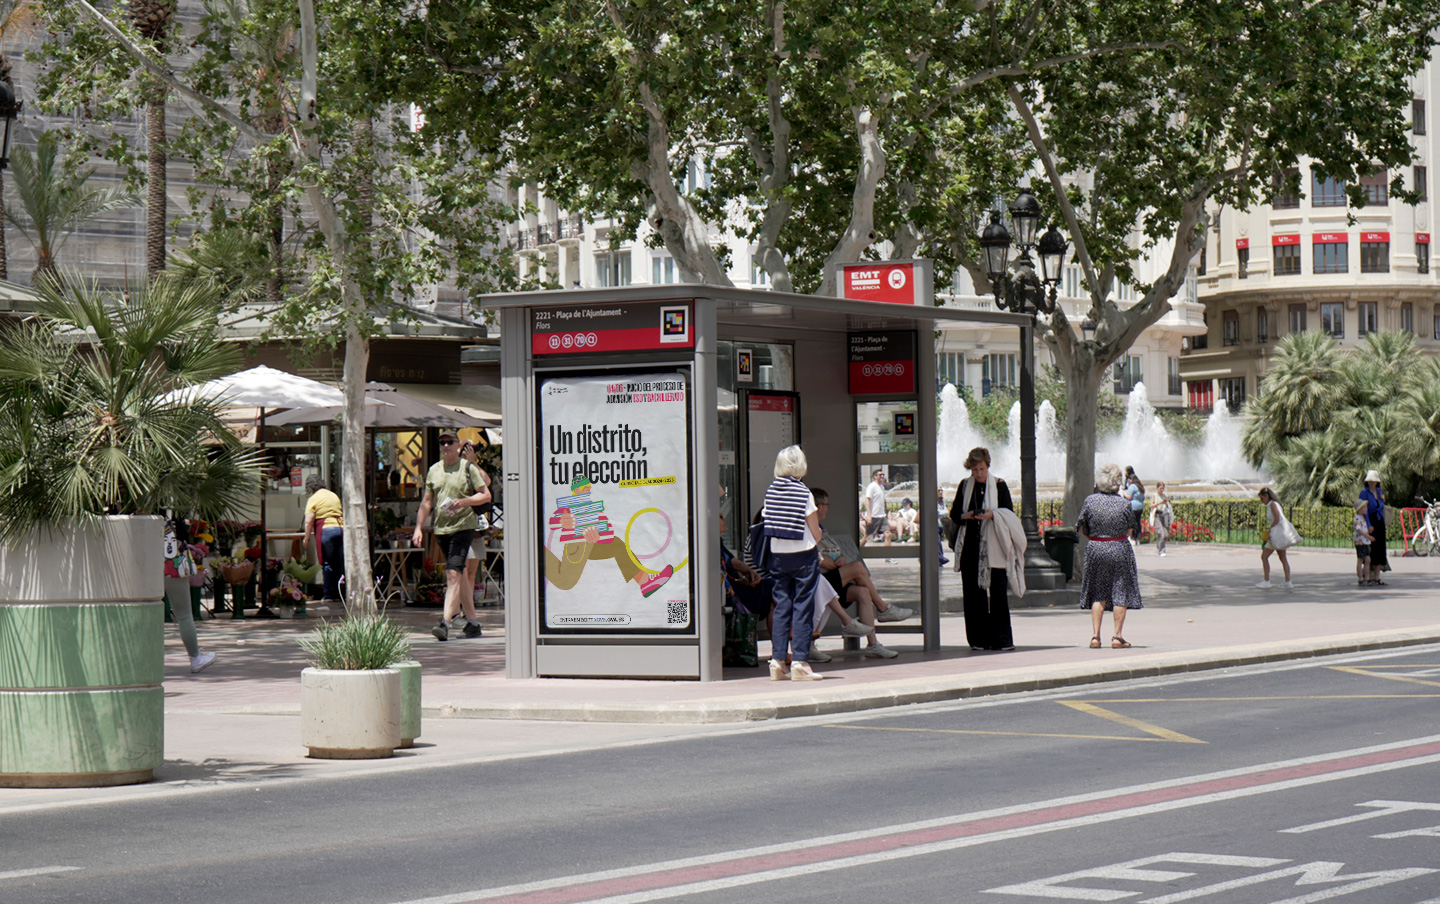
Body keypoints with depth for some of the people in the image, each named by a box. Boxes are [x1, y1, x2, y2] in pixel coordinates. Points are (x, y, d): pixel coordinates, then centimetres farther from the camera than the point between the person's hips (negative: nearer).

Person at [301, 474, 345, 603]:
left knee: (327, 564, -1)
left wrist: (306, 539, -1)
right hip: (341, 529, 5)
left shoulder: (313, 499, 0)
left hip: (326, 530, -5)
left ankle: (330, 595, -2)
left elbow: (309, 521, -7)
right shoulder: (334, 496, 19)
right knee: (341, 563, 8)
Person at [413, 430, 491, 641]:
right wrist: (418, 528, 8)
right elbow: (427, 501, 17)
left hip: (463, 526, -6)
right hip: (440, 528, 6)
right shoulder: (434, 470, 14)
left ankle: (445, 623, -25)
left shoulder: (468, 468, 0)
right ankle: (472, 622, 19)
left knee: (454, 573, -16)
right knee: (459, 576, 11)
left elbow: (486, 495, 0)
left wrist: (464, 501, -16)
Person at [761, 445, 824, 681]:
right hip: (803, 555, -5)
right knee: (803, 608, -1)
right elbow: (816, 533, -7)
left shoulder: (771, 491, 3)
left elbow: (769, 524, 10)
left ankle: (777, 661, 6)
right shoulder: (803, 493, -11)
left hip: (777, 555, 5)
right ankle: (799, 662, -3)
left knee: (781, 606, 9)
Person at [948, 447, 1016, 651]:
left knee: (997, 591, -7)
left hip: (993, 545, -3)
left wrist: (991, 515, -18)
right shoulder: (965, 485, 11)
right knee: (973, 592, 0)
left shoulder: (999, 486, 3)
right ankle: (978, 639, 5)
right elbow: (954, 514, 12)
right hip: (970, 546, 3)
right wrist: (966, 516, -10)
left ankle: (1001, 639, -5)